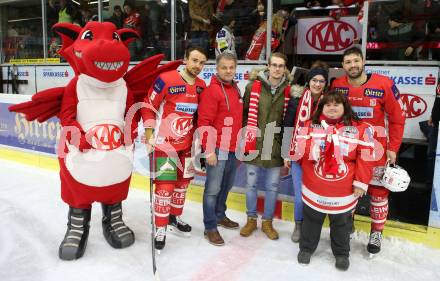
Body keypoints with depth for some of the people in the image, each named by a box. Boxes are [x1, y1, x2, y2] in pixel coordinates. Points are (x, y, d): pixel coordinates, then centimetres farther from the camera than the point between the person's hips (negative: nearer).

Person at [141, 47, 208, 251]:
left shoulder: (201, 86, 2)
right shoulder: (165, 80, -17)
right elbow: (148, 107, -11)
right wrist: (149, 137, -12)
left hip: (187, 143, 7)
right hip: (165, 142, -6)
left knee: (183, 182, 16)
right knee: (165, 186, -8)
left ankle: (174, 218, 35)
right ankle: (160, 228, 8)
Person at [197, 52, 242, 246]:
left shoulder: (235, 89, 12)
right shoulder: (212, 90, -13)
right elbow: (204, 123, -17)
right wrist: (209, 150, -18)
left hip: (234, 148, 8)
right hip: (218, 149, -8)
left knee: (226, 186, 19)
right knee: (213, 189, 0)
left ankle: (220, 215, 37)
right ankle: (210, 227, 10)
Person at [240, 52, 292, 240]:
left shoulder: (288, 91, -2)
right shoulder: (253, 86, -5)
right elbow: (243, 112, 2)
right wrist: (244, 138, 2)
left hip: (275, 147, 1)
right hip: (253, 145, -1)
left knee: (272, 186, 11)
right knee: (251, 184, 12)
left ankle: (267, 222, 30)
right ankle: (251, 219, 31)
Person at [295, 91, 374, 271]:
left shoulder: (359, 129, -7)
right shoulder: (310, 126, -2)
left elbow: (365, 158, -7)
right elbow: (300, 150, -2)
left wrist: (361, 182, -9)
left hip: (343, 192, -1)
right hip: (314, 189, 1)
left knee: (341, 223, 18)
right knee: (311, 219, 18)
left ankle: (341, 253, 38)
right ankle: (306, 247, 39)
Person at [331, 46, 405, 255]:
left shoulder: (384, 84, -15)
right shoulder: (337, 85, -7)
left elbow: (397, 118, -7)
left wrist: (393, 148, -6)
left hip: (375, 146, -2)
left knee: (378, 189, 8)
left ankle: (376, 232, 27)